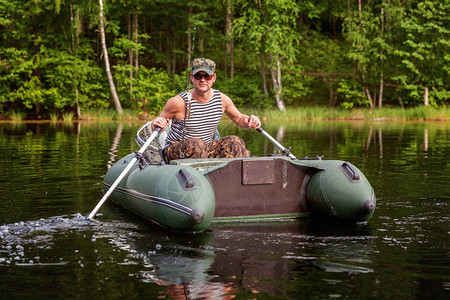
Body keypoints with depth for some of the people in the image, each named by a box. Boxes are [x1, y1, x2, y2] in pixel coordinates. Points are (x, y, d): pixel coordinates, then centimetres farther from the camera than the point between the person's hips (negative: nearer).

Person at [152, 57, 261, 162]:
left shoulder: (222, 99, -3)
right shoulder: (179, 102, -16)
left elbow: (239, 118, 14)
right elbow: (157, 122, -4)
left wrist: (249, 120, -9)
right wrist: (156, 123, -28)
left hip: (207, 151, 4)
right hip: (175, 151, -4)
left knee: (235, 142, -18)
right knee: (197, 144, -36)